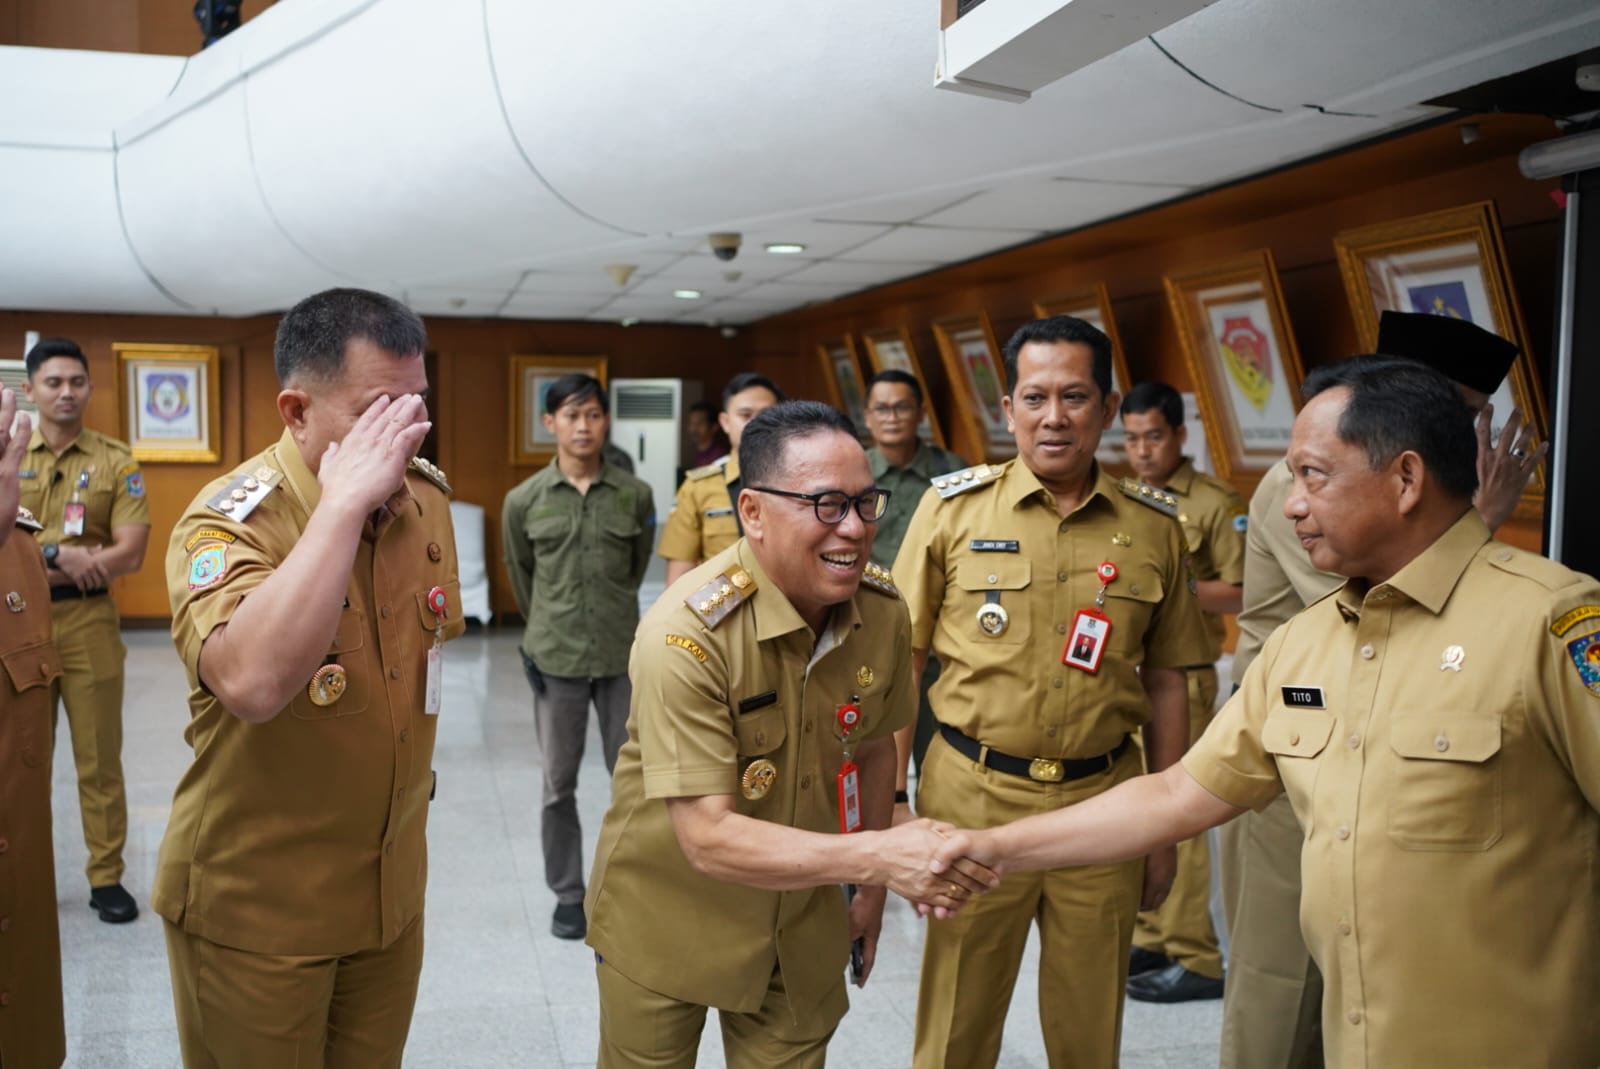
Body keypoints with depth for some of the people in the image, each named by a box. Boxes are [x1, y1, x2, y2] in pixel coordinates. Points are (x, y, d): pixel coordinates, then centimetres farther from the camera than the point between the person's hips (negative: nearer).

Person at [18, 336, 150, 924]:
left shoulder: (116, 462, 0)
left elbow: (130, 554, -10)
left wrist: (35, 559, -15)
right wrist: (58, 554, -18)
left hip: (88, 621, -1)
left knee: (99, 758, 5)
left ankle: (106, 876, 15)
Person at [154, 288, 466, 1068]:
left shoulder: (426, 497, -1)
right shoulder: (229, 521, -22)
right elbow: (252, 683, -42)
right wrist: (343, 503, -37)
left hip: (393, 888, 6)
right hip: (253, 906, -5)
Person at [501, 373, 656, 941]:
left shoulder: (635, 494, -3)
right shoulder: (523, 500, -3)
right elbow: (521, 574, 11)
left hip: (623, 656, 0)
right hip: (555, 658, 0)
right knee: (559, 785, 9)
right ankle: (568, 895, 24)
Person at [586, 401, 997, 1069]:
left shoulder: (881, 608, -11)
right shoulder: (687, 635, -29)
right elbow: (708, 838, -31)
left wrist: (871, 892, 11)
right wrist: (877, 856, -39)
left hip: (802, 925, 4)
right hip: (665, 922, -4)